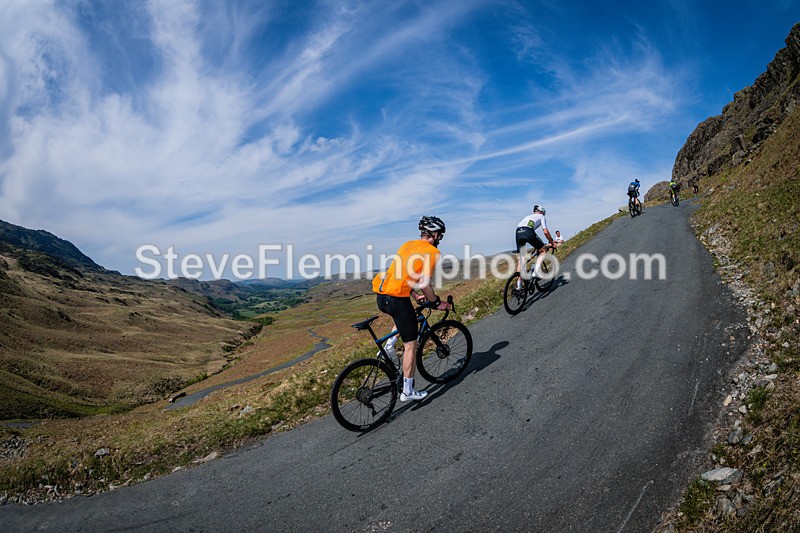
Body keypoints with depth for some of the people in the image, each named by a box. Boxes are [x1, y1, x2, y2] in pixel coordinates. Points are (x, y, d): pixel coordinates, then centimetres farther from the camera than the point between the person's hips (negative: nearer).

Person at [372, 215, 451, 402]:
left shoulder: (407, 245, 19)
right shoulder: (432, 251, -4)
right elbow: (424, 283, -11)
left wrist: (416, 295, 27)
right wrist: (437, 303, 4)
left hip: (382, 296, 8)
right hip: (397, 299, -8)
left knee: (403, 319, 38)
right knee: (410, 345, 6)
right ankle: (408, 392, 14)